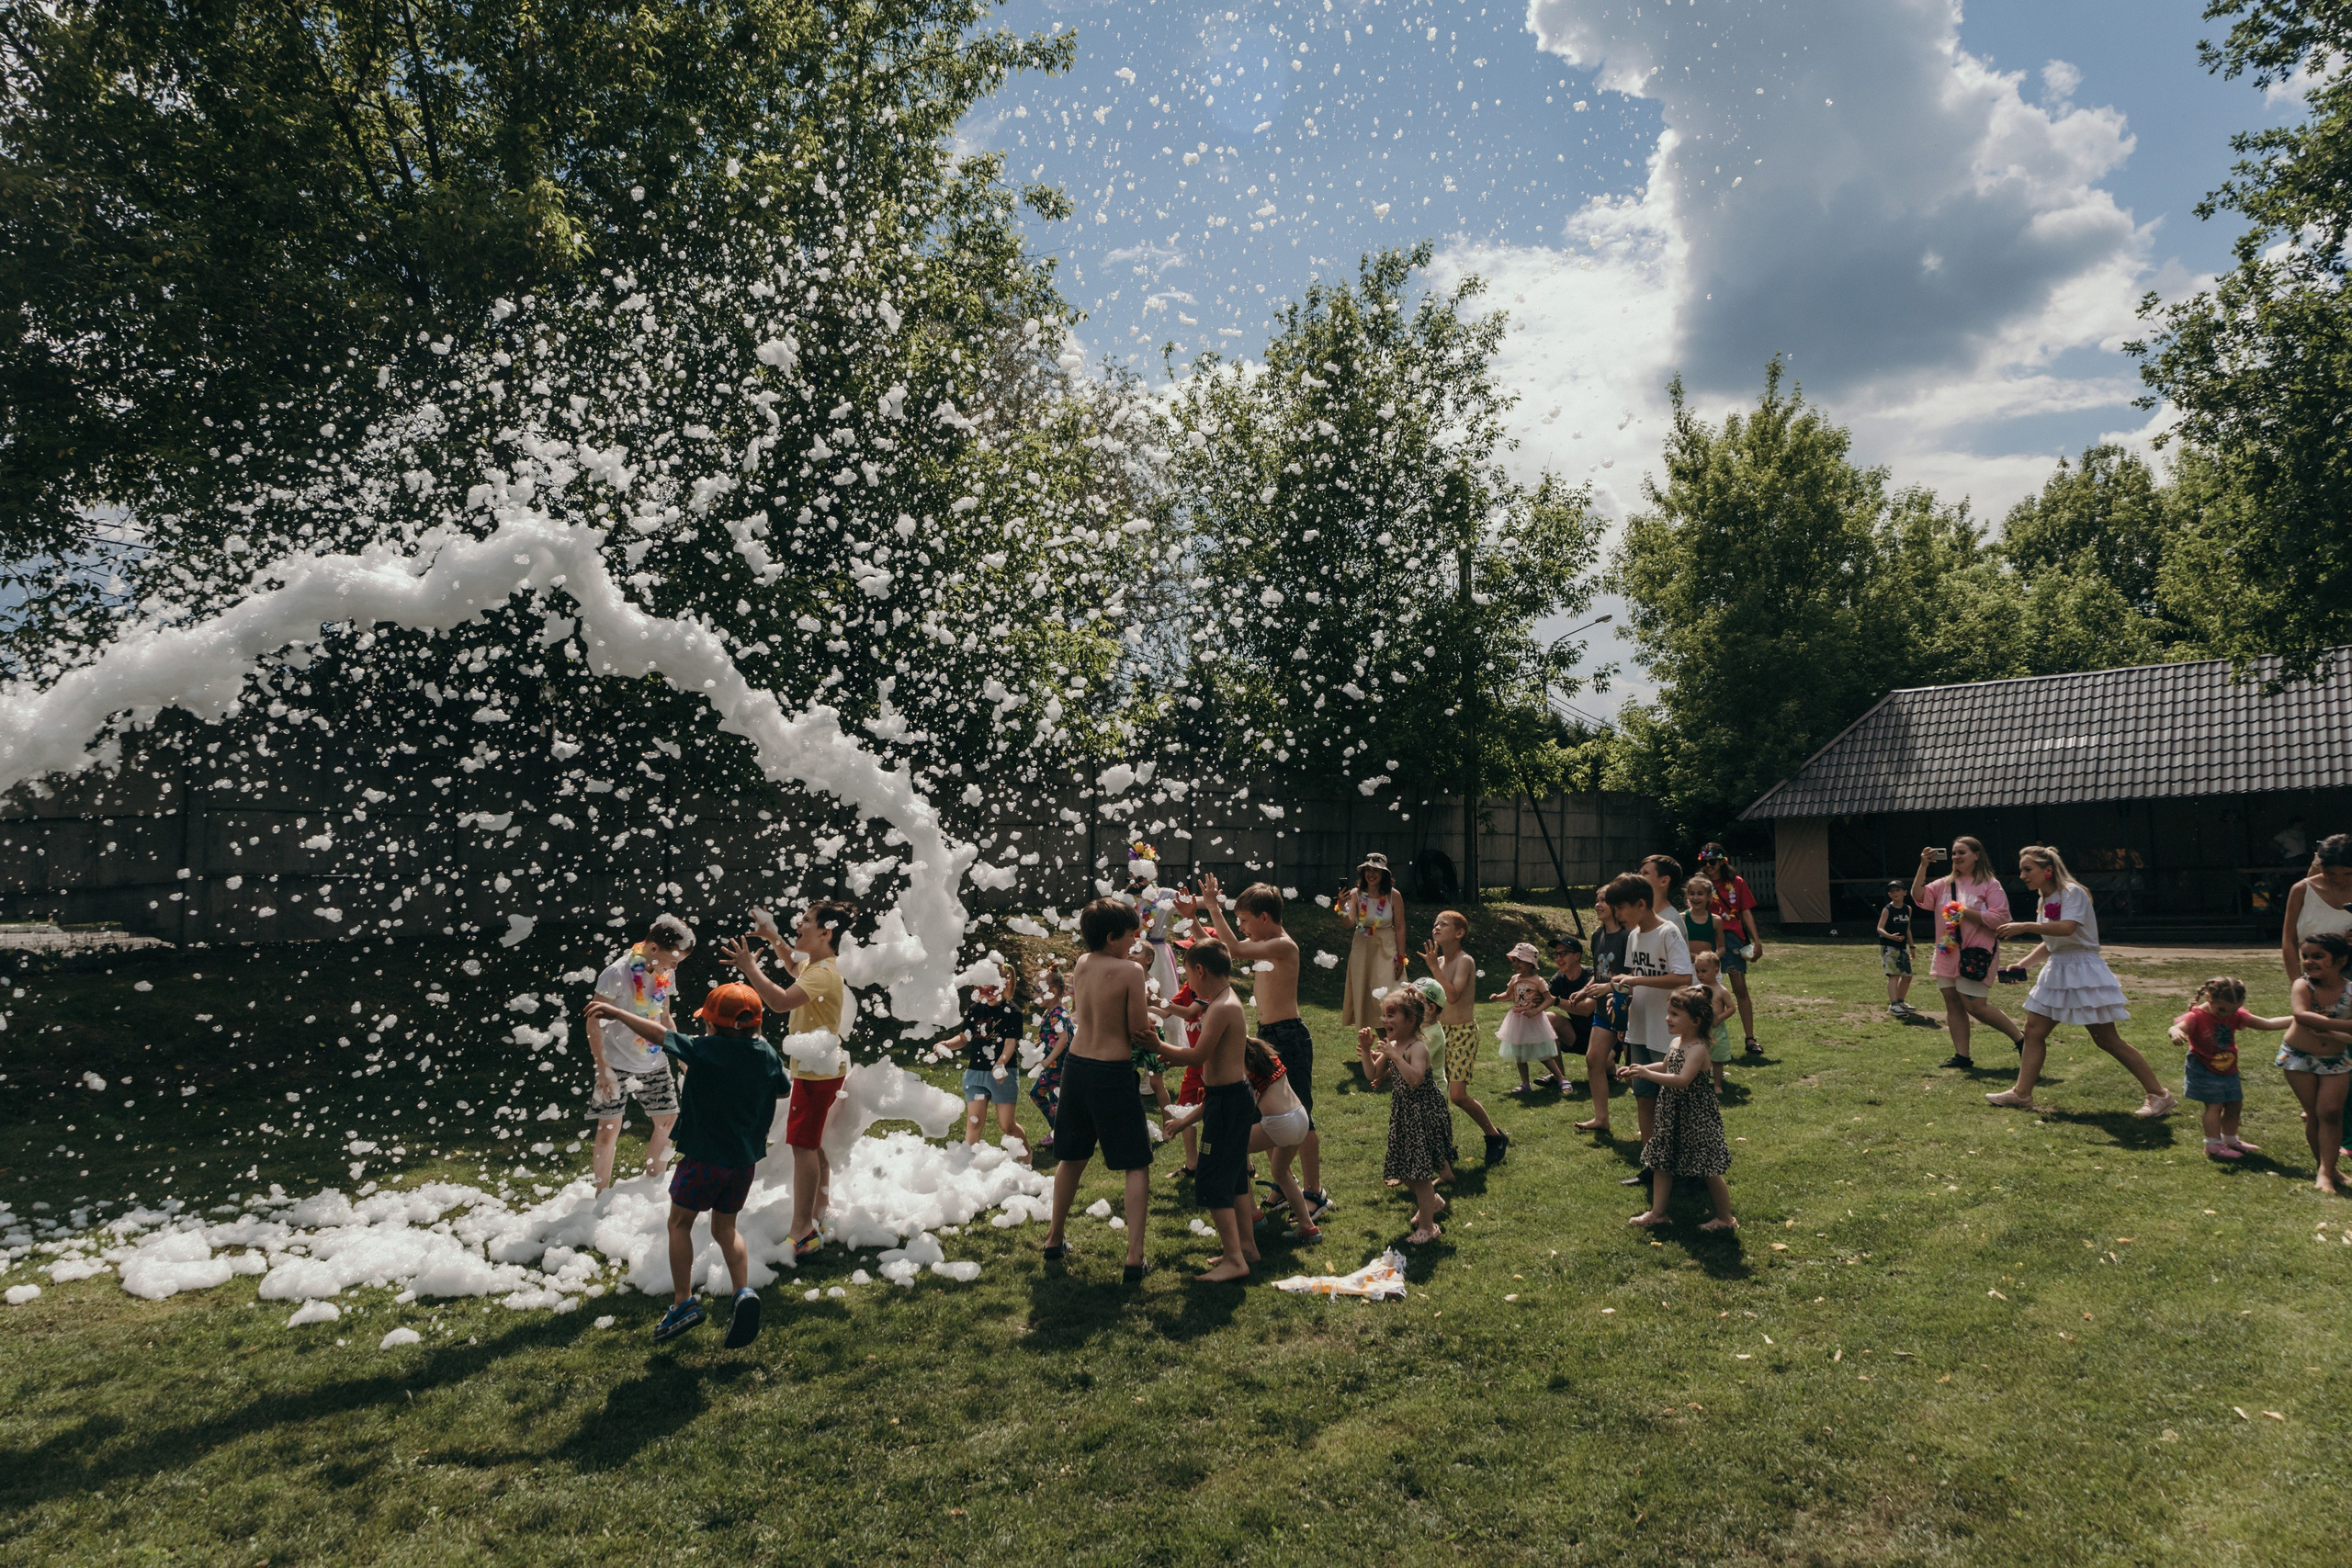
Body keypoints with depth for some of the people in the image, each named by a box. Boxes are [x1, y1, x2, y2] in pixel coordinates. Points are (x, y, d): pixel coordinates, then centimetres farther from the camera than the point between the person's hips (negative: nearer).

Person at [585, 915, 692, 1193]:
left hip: (654, 1062, 6)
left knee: (668, 1120, 7)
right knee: (609, 1128, -4)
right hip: (617, 1063, -6)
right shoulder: (617, 974, -19)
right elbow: (594, 1023, -15)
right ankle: (602, 1193, 12)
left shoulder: (666, 974, 0)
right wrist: (602, 1069, -18)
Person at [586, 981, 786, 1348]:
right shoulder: (767, 1054, -2)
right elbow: (783, 1090, 15)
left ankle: (683, 1302, 11)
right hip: (746, 1156, 5)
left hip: (706, 1153, -5)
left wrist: (615, 1012, 0)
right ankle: (744, 1293, 0)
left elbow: (656, 1033, -11)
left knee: (680, 1223, 14)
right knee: (725, 1228, 18)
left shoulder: (706, 1050, -18)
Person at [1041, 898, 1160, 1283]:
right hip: (1113, 1073, -6)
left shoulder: (1082, 964, 3)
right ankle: (1134, 1257, 1)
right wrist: (1159, 1044, 9)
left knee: (1072, 1157, 23)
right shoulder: (1130, 971, -15)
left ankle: (1055, 1240, 35)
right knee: (1137, 1165, 5)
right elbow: (1140, 1031, -10)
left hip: (1076, 1066, 7)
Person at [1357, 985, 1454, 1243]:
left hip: (1424, 1116, -9)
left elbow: (1415, 1079, -36)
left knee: (1419, 1173, -3)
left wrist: (1394, 1055, -37)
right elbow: (1373, 1075, 6)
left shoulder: (1418, 1048, -21)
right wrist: (1366, 1050, -7)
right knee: (1404, 1171, 17)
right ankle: (1432, 1202, 41)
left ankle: (1427, 1227, 9)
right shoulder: (1391, 1046, 5)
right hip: (1403, 1117, 9)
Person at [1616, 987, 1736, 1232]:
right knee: (1661, 1163, 12)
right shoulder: (1675, 1043, 6)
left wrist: (1647, 1074, -36)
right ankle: (1657, 1213, 21)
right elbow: (1664, 1066, 25)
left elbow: (1682, 1080, -34)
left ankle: (1726, 1218, 18)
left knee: (1709, 1170, 2)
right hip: (1671, 1115, 9)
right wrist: (1637, 1069, 13)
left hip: (1696, 1119, -9)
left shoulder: (1698, 1049, -22)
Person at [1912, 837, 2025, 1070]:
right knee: (1952, 1003, 5)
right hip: (1947, 952, 6)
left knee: (1975, 1006, -10)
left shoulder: (1990, 884, -3)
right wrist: (1923, 866, -6)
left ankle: (2020, 1038, 8)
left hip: (1976, 954, -6)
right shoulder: (1945, 883, 13)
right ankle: (1962, 1055, 10)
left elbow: (1999, 918, -11)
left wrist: (1965, 912, -16)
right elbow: (1920, 898, 0)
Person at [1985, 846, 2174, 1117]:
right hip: (2057, 970, 8)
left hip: (2082, 970, -8)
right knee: (2034, 1030, 5)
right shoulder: (2043, 899, 10)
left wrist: (2025, 926, -33)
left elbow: (2067, 928, -32)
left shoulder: (2072, 892, -14)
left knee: (2107, 1039, -4)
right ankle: (2022, 1093, 11)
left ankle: (2159, 1095, 8)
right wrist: (2023, 965, 9)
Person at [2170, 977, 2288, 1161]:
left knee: (2235, 1105, 16)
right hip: (2204, 1070, -7)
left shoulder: (2235, 1015, -2)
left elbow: (2267, 1024, 3)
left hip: (2228, 1070, 7)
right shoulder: (2197, 1016, -21)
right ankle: (2214, 1146, 1)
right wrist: (2176, 1032, -64)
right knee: (2215, 1105, -8)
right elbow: (2178, 1026, -39)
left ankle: (2230, 1140, 34)